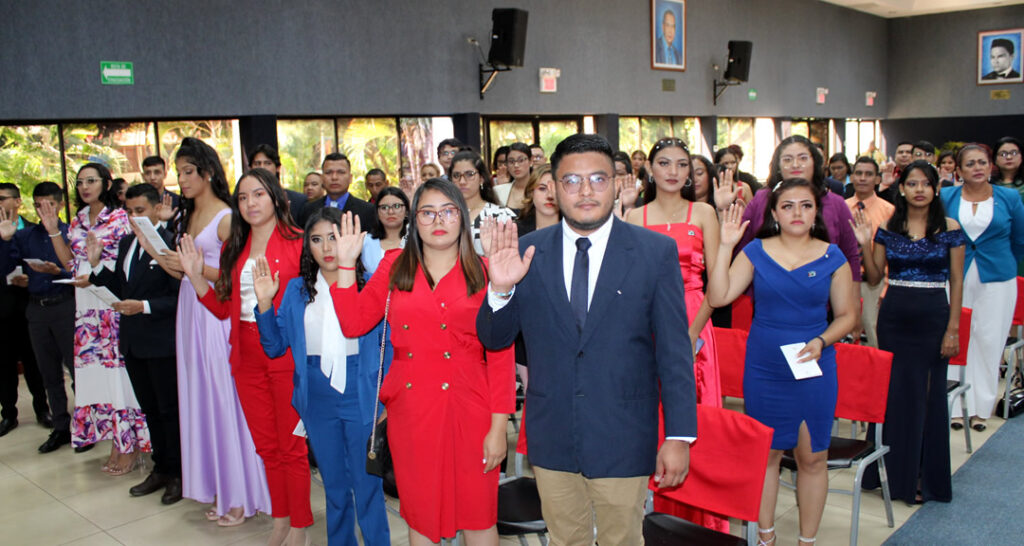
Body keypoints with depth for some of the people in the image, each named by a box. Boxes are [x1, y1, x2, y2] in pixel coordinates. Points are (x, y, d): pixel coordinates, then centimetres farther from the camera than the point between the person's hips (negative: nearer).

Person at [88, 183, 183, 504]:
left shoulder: (170, 242, -16)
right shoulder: (125, 243, 10)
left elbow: (178, 297, -17)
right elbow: (120, 287, 12)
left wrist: (145, 306, -25)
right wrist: (97, 265, 0)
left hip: (161, 342, -8)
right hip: (132, 341, 8)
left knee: (169, 409, 5)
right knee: (149, 409, 18)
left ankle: (177, 473, 19)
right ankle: (161, 468, 32)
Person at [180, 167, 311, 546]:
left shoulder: (297, 241, -6)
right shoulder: (234, 248, 11)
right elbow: (222, 307, 11)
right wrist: (195, 275, 0)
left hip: (287, 355, -6)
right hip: (248, 358, 6)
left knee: (292, 445, 2)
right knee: (266, 445, 15)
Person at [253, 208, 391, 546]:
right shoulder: (297, 290, 6)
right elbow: (275, 347, 6)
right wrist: (264, 303, -6)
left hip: (361, 400, -4)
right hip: (317, 401, 4)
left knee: (367, 486, 5)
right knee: (334, 487, 19)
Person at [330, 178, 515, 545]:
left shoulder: (483, 274, -1)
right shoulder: (394, 267, 8)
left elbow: (501, 354, -4)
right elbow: (352, 323, 2)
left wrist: (499, 426, -9)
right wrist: (346, 263, -3)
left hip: (468, 411, -2)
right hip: (411, 410, 3)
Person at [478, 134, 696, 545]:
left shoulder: (657, 251, -5)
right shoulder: (527, 251, -1)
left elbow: (675, 351, -5)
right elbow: (493, 339, 2)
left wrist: (679, 435, -9)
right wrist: (501, 290, -18)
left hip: (623, 438, -2)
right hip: (551, 437, 2)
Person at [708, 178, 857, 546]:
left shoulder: (832, 257, 1)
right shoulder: (756, 251, 0)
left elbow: (847, 315, 5)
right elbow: (718, 297, -10)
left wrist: (821, 341, -12)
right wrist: (726, 247, -16)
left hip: (813, 371, 0)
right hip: (763, 370, 0)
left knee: (812, 457, 7)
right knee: (766, 453, 11)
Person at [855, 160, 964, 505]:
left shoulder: (950, 229, -2)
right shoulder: (888, 229, 3)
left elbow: (956, 281, -2)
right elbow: (874, 279, 4)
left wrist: (953, 329, -7)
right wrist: (865, 244, -10)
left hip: (933, 317, -2)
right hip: (894, 317, 2)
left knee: (928, 395, 4)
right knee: (894, 393, 8)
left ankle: (923, 478, 18)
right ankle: (896, 472, 23)